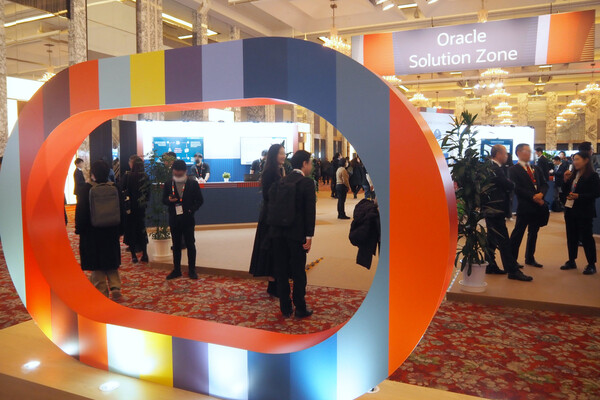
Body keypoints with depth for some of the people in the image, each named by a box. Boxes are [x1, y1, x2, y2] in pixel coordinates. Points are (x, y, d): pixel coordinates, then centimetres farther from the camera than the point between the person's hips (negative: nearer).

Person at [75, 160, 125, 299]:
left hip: (92, 232, -3)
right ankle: (115, 287, 5)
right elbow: (121, 211, 3)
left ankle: (102, 291, 11)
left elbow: (81, 211, -10)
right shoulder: (114, 188, -3)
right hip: (111, 232, 3)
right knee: (111, 261, 16)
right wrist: (119, 229, 12)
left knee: (97, 265, 7)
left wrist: (79, 228, 2)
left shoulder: (87, 188, -12)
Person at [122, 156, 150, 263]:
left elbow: (123, 190, -12)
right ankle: (144, 254, 12)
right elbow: (148, 192, 1)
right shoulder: (145, 176, -4)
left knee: (131, 229, 7)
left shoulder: (127, 176, -13)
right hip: (141, 207, 3)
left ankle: (134, 255, 8)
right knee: (142, 229, 14)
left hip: (130, 206, -3)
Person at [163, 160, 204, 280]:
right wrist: (169, 200, -14)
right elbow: (164, 200, 8)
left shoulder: (193, 183, -4)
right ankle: (176, 270, 21)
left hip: (188, 219, -2)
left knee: (190, 245, 5)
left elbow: (199, 200, 0)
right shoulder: (168, 183, 3)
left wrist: (191, 210, -13)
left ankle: (192, 269, 16)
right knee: (176, 245, 11)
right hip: (174, 219, 2)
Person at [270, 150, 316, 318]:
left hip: (279, 233, 5)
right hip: (297, 234, -5)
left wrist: (275, 229, 17)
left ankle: (285, 308, 19)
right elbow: (310, 210, -13)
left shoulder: (281, 181, 8)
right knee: (299, 272, 5)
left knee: (282, 271, 11)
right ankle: (300, 309, 13)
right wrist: (309, 236, -10)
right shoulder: (307, 182, -8)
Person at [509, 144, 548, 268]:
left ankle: (530, 258, 26)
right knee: (518, 233, -2)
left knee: (533, 233, 14)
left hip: (538, 206, 7)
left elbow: (544, 184, 10)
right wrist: (533, 197, -17)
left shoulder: (536, 169, 17)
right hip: (524, 206, -7)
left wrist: (541, 194, -10)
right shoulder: (514, 170, -5)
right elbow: (517, 188, -14)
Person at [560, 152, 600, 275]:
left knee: (586, 237, 0)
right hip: (570, 209, 7)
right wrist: (566, 180, -2)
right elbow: (565, 191, 13)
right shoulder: (573, 174, 9)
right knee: (571, 236, 12)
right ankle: (571, 261, 23)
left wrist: (579, 196, -23)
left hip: (584, 212, -6)